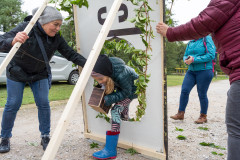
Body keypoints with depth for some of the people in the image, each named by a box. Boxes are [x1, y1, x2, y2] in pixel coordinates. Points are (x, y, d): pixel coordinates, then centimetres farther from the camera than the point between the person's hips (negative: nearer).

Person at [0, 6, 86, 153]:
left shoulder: (57, 38, -15)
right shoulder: (26, 28, -25)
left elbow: (71, 54, -14)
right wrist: (13, 41, -55)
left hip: (40, 74, 3)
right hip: (17, 72, -2)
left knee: (43, 104, -5)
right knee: (13, 105, 0)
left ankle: (45, 137, 9)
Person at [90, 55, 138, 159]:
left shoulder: (122, 74, -43)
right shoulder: (105, 70, -24)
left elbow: (126, 93, -27)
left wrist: (109, 99, -35)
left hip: (131, 89, -7)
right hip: (121, 87, 7)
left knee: (116, 111, -21)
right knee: (123, 114, 21)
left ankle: (110, 150, -17)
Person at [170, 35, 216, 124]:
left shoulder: (207, 39, -5)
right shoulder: (190, 42, 12)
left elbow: (211, 55, -15)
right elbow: (185, 55, 18)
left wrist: (194, 59, -19)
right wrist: (186, 60, -7)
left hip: (204, 71, -5)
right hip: (191, 71, 5)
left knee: (202, 94, 1)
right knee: (184, 90, -6)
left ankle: (203, 116, 17)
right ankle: (180, 113, 3)